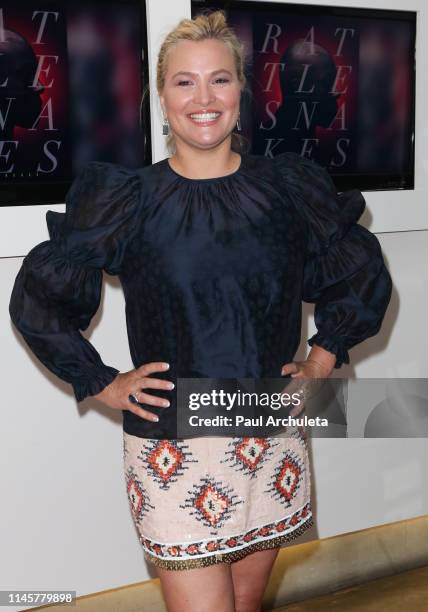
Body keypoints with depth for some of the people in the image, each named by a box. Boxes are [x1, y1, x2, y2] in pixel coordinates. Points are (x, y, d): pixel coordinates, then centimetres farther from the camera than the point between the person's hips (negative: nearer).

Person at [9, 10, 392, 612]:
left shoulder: (289, 187, 3)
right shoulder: (128, 198, -4)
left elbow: (364, 278, 15)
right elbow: (38, 297, 3)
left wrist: (322, 359, 7)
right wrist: (101, 384, 0)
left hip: (272, 442, 3)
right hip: (173, 449, -2)